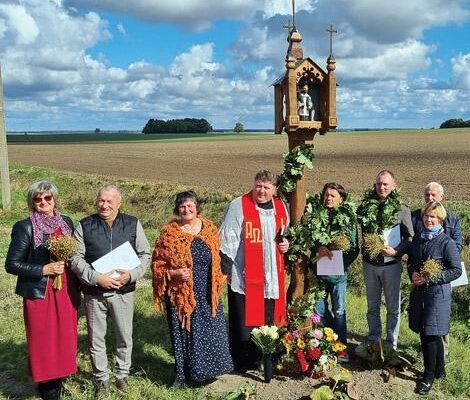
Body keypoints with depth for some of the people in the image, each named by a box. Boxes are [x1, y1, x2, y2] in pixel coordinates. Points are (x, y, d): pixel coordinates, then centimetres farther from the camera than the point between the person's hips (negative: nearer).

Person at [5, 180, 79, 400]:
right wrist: (44, 270, -17)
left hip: (66, 290, 5)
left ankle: (60, 379, 29)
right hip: (40, 293, -4)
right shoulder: (24, 227, -10)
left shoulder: (66, 222, 5)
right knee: (43, 340, 5)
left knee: (65, 336, 11)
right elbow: (11, 264, -9)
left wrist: (76, 287, 5)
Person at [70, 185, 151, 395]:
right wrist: (97, 278, -17)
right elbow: (76, 258, -4)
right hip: (94, 293, 0)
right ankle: (101, 378, 30)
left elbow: (145, 254, 3)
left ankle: (122, 374, 33)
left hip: (123, 292, 1)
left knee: (125, 337, 11)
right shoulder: (85, 226, -2)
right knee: (96, 339, 11)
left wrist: (131, 274, -14)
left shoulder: (133, 224, 0)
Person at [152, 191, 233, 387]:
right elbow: (157, 264, -3)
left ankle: (207, 368, 30)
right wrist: (174, 273, -18)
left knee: (210, 331, 9)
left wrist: (220, 279, 8)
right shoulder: (169, 233, -7)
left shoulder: (209, 228, 3)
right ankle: (182, 373, 26)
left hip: (207, 294, 3)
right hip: (181, 294, -3)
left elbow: (217, 257, 14)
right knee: (183, 331, 8)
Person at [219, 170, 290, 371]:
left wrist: (285, 243, 5)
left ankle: (263, 357, 28)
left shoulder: (281, 207, 9)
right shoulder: (239, 206, -9)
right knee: (243, 319, 1)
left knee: (268, 318, 13)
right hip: (244, 276, -5)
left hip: (272, 277, 5)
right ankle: (241, 361, 16)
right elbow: (228, 239, -9)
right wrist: (226, 269, -10)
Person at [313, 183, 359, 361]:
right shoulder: (316, 215, 1)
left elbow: (354, 248, -1)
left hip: (338, 272, -2)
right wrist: (317, 249, -19)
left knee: (339, 310, 5)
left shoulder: (349, 218, -2)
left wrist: (341, 264, -13)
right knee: (319, 308, 6)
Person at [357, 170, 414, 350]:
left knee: (393, 307, 9)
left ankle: (391, 343, 23)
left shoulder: (402, 210, -6)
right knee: (372, 306, 15)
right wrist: (364, 240, -9)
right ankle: (373, 339, 29)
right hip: (369, 263, 3)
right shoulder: (366, 206, 0)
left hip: (391, 263, -2)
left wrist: (396, 251, -17)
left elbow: (410, 237, -4)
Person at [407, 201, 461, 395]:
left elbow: (456, 270, -12)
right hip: (418, 291, 6)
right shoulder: (417, 238, 6)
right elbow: (410, 261, 17)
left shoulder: (447, 242, -12)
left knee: (431, 334, -1)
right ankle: (439, 370, 30)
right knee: (424, 333, 13)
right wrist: (412, 273, -4)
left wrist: (430, 278, -17)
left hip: (437, 292, -6)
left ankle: (429, 375, 15)